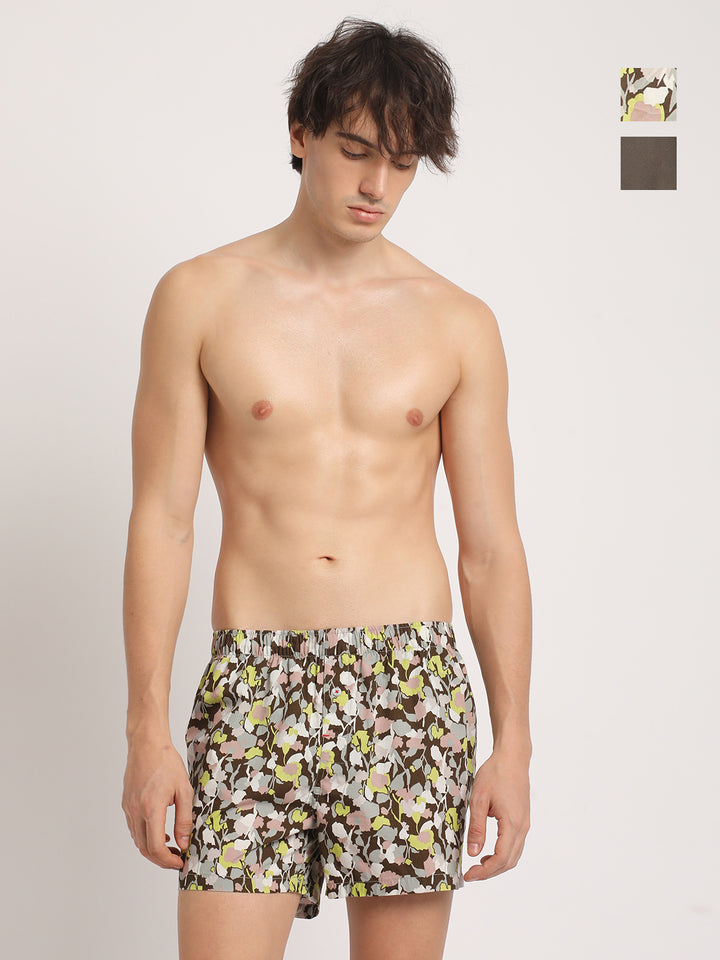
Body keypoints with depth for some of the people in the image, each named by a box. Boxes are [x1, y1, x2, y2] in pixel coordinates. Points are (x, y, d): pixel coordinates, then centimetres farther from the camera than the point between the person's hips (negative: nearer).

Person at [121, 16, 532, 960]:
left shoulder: (458, 323, 6)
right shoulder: (199, 298, 2)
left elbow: (491, 547, 6)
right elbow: (161, 520, 1)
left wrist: (514, 741, 1)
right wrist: (147, 730, -4)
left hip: (413, 682, 1)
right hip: (255, 681, -1)